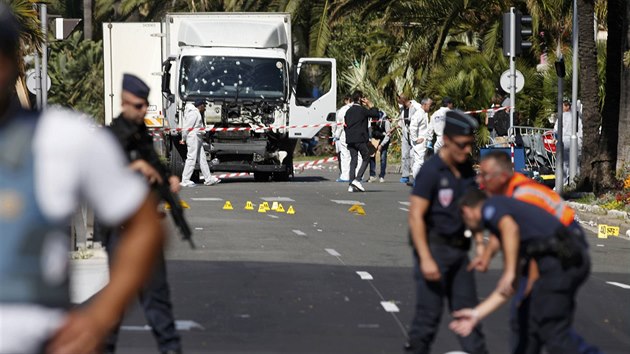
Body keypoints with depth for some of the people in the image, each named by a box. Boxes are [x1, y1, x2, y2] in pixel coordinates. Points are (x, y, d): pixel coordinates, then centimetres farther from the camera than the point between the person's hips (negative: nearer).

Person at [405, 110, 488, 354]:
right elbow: (415, 216, -18)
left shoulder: (466, 169, 7)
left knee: (467, 310, 9)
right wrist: (425, 258, -22)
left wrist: (479, 242, 9)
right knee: (429, 313, -6)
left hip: (457, 248, 7)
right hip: (433, 247, -7)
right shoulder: (431, 171, -15)